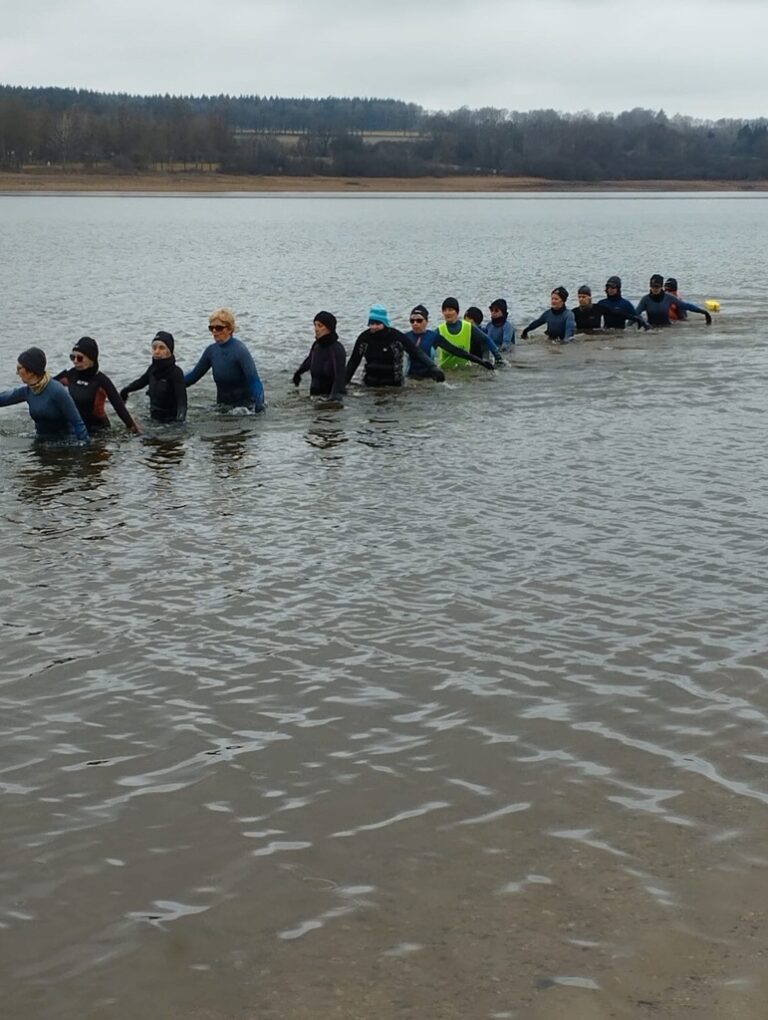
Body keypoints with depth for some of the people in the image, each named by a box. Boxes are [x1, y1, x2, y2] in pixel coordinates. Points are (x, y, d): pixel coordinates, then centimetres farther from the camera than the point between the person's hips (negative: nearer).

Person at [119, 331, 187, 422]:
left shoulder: (176, 372, -17)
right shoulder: (153, 369, 3)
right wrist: (125, 390, 39)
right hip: (154, 418, 7)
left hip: (170, 420, -7)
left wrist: (181, 415, -45)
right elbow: (141, 382, 24)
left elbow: (182, 397, -26)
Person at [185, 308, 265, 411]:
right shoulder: (211, 350, 2)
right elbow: (194, 375, 13)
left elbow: (254, 381, -25)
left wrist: (259, 407, -39)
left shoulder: (240, 350, -17)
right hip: (222, 407, 5)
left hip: (243, 407, -5)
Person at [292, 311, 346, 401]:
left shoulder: (337, 349, -19)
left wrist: (335, 396, -44)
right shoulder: (316, 345, 4)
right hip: (315, 394, 7)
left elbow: (339, 376, -29)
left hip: (329, 394, -7)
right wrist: (298, 372, 46)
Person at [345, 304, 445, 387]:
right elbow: (353, 361, 7)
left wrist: (433, 368, -32)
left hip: (393, 384, -3)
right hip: (370, 384, 3)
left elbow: (417, 353, -18)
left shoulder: (397, 337, -13)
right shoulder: (364, 337, -3)